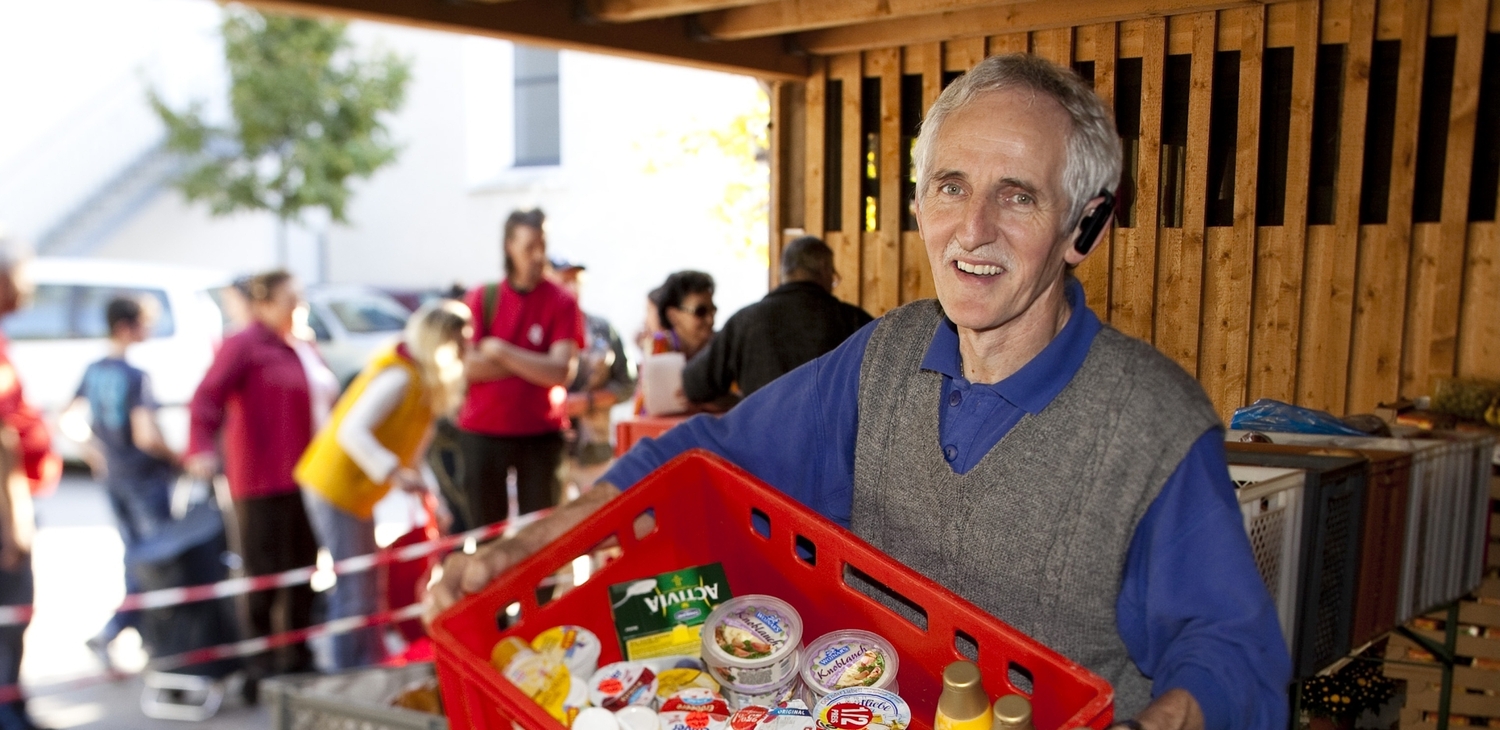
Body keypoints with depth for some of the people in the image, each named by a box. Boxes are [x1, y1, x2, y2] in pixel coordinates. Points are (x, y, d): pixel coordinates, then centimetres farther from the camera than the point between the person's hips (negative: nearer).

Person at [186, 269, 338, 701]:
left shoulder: (304, 348, 18)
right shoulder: (244, 346, -7)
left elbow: (325, 401, 23)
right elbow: (207, 399, -18)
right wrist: (201, 450, -32)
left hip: (308, 480, 8)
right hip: (264, 483, -8)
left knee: (304, 573, 14)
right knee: (266, 576, -1)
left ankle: (296, 662, 26)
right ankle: (260, 669, 11)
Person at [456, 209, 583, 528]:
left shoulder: (562, 303, -3)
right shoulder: (481, 298, 2)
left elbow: (561, 373, -13)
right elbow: (467, 366, -7)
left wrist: (500, 351, -10)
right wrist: (534, 364, -11)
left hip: (541, 433, -1)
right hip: (482, 432, 1)